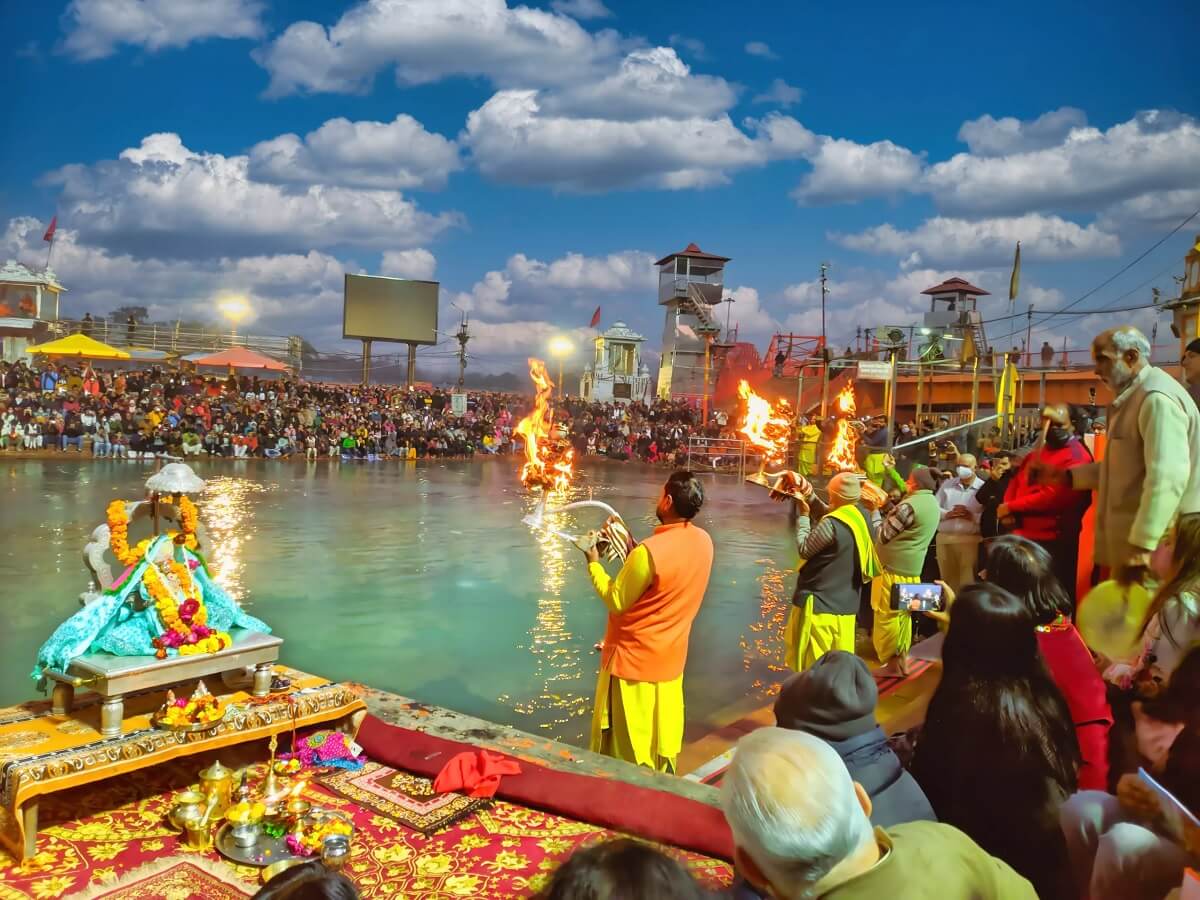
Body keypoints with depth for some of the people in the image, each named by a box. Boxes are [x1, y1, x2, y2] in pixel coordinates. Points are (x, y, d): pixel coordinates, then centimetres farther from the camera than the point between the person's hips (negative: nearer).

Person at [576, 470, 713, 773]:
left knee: (623, 743, 9)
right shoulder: (703, 541, -4)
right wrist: (629, 546, 7)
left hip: (634, 658, -7)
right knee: (661, 735, 20)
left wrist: (593, 560, -7)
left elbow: (616, 602, -17)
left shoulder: (650, 551, -28)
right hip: (670, 656, 7)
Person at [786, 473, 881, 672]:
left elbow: (805, 549, -11)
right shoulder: (862, 519, 3)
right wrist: (810, 497, 7)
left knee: (814, 663, 4)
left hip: (819, 603, -8)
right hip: (846, 603, 8)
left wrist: (803, 515, -3)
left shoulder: (832, 524, -23)